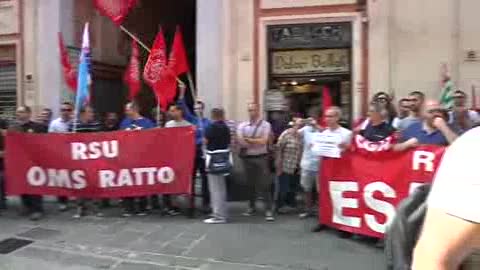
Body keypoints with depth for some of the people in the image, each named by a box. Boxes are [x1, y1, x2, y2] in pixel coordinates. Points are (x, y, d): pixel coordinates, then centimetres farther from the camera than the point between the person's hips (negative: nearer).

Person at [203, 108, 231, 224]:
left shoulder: (211, 127, -13)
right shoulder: (226, 127, 6)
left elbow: (205, 141, -12)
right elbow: (229, 142, 9)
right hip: (225, 157, 7)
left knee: (215, 188, -2)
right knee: (221, 187, 17)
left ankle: (219, 216, -1)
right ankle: (223, 213, 27)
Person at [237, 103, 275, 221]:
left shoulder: (265, 125, -1)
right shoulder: (242, 125, 6)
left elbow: (263, 141, -11)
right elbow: (240, 142, -7)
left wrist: (248, 140, -6)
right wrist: (257, 142, -14)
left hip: (261, 158, -3)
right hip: (247, 158, 3)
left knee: (264, 185, -4)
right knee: (250, 184, 12)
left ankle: (268, 210, 0)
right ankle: (252, 207, 25)